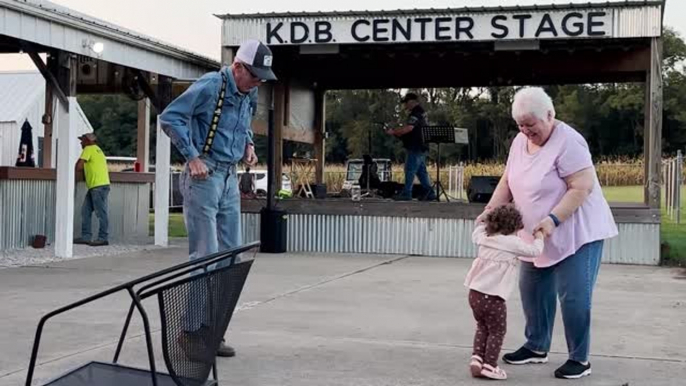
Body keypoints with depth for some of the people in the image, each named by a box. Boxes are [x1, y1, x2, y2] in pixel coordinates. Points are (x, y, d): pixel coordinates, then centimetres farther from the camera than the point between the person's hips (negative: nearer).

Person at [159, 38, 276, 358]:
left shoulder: (249, 95, 11)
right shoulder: (209, 86, -13)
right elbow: (170, 117, -15)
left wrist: (248, 144, 11)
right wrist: (192, 157, -18)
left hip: (230, 178, 8)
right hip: (204, 176, -8)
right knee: (205, 257, -9)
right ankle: (193, 331, 0)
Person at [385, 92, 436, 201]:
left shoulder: (416, 113, -15)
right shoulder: (421, 112, 19)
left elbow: (408, 128, -27)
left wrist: (393, 132, -19)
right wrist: (397, 132, 11)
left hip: (415, 147, -10)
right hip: (421, 147, 10)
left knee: (410, 170, -7)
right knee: (421, 171, 12)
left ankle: (406, 193, -5)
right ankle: (429, 193, 12)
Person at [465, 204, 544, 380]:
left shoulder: (484, 238, 12)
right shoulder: (513, 243, -7)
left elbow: (476, 234, 35)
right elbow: (535, 251, -1)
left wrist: (483, 221, 49)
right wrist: (539, 237, 17)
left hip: (475, 292, 7)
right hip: (493, 297, -7)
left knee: (482, 327, 22)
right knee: (497, 332, 6)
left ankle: (477, 358, 12)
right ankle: (489, 366, 6)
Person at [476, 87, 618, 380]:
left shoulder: (567, 142, -21)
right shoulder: (520, 141, 3)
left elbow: (582, 188, -25)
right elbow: (507, 181, 9)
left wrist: (553, 219, -32)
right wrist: (491, 209, -6)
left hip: (576, 232, -8)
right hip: (539, 236, 8)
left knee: (573, 296, -7)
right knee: (532, 290, 13)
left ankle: (579, 359, 5)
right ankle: (536, 347, 28)